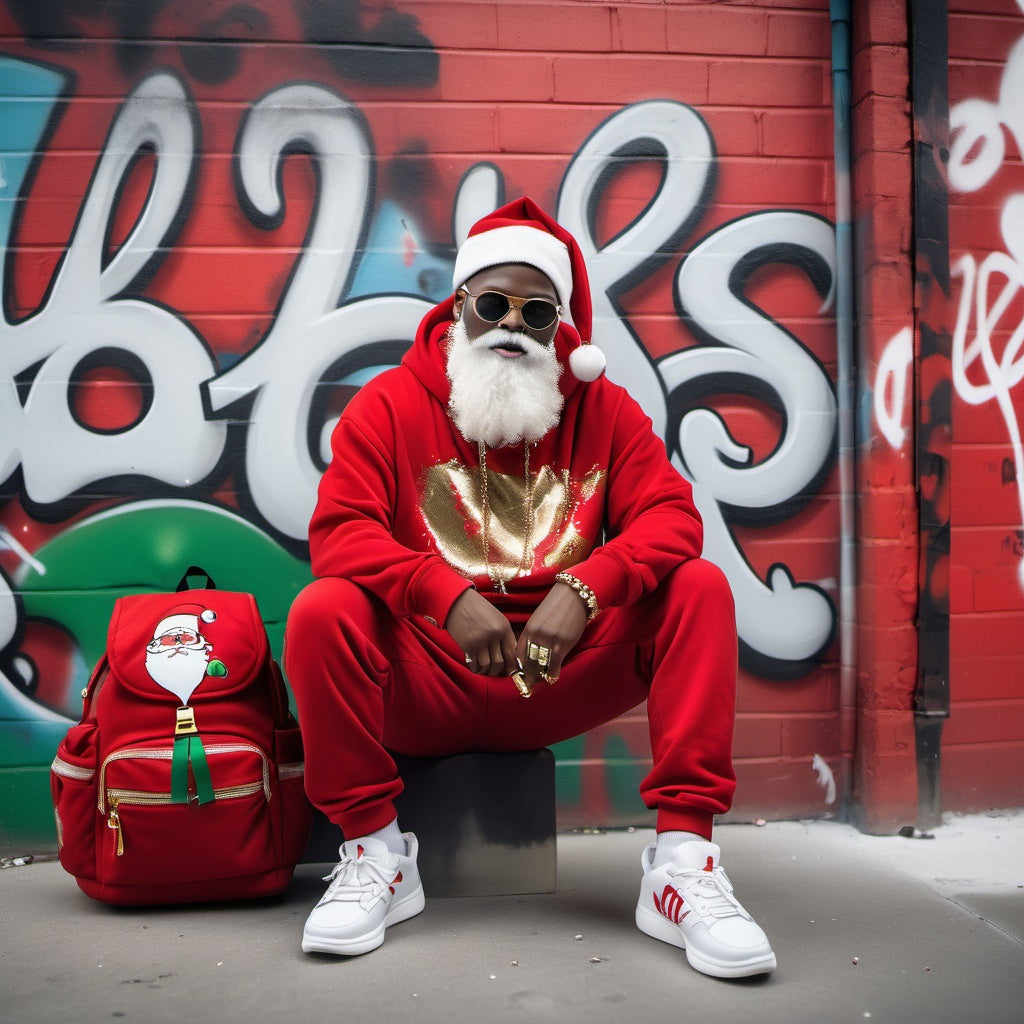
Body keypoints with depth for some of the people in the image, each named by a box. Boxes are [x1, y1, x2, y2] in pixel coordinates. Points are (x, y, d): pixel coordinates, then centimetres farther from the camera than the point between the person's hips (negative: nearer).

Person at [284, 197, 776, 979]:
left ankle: (683, 860, -18)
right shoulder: (389, 404, 0)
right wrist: (447, 596, -28)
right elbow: (339, 532, -11)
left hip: (557, 681, 2)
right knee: (323, 611, -28)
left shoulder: (604, 410, 6)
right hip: (425, 683, -1)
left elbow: (670, 516, -6)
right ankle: (374, 852, -12)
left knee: (699, 589, -17)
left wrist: (586, 589, -26)